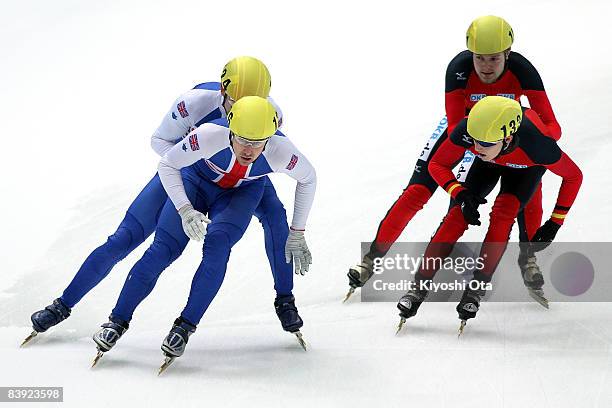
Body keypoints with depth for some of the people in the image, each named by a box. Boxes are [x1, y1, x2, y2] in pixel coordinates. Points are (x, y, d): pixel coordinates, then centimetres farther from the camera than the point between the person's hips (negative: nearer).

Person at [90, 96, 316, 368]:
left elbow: (308, 178, -11)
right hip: (197, 180, 0)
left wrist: (297, 234, -7)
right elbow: (167, 165, -22)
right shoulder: (210, 135, -39)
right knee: (162, 250, -12)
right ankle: (118, 320, 3)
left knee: (217, 245, -27)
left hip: (242, 192, 1)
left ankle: (186, 325, -15)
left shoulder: (280, 152, -34)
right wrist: (185, 210, -35)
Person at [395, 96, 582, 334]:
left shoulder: (537, 145, -44)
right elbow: (437, 165, -21)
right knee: (460, 212, -14)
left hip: (526, 167, -2)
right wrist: (460, 194, -37)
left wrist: (555, 223, -22)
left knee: (503, 212, -25)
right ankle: (420, 286, -8)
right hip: (490, 163, 2)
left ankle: (477, 287, -13)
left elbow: (573, 176, -25)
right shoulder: (468, 130, -40)